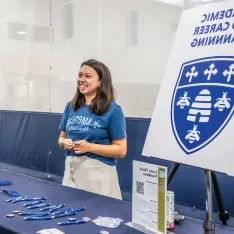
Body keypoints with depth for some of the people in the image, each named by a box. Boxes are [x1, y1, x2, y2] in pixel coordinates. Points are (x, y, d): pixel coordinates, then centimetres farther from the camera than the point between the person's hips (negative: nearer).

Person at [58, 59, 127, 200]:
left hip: (98, 171, -5)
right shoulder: (71, 106, 7)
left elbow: (121, 150, -10)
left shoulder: (112, 110, -9)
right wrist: (64, 143, -5)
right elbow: (62, 137, 18)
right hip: (71, 169, 5)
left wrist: (90, 147, -19)